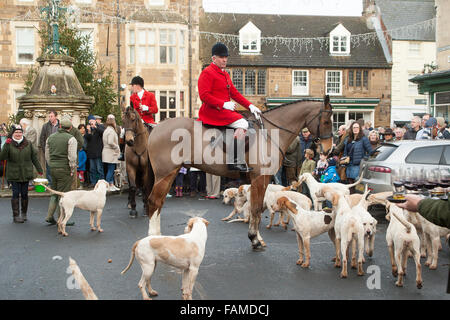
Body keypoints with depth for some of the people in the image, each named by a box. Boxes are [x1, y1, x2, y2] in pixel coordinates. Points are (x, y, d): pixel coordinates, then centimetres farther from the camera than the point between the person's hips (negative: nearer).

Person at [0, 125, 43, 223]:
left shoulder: (28, 144, 4)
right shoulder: (9, 144, -3)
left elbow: (34, 157, 12)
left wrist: (39, 169, 14)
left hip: (26, 173, 2)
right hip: (14, 174, -2)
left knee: (24, 194, 6)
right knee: (16, 194, -3)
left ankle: (24, 213, 21)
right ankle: (16, 215, 3)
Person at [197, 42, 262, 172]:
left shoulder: (225, 74, 21)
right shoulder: (207, 73, -8)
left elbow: (234, 93, 21)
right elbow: (204, 95, -17)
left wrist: (250, 106, 10)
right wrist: (223, 104, -22)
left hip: (225, 109, 10)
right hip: (213, 110, -10)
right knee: (242, 124, -22)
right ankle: (234, 161, -23)